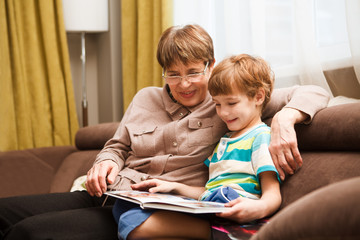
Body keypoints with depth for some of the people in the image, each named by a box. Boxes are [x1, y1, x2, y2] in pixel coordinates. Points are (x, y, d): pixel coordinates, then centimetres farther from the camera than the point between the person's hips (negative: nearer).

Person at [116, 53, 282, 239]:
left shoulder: (261, 136, 1)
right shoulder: (225, 140, 30)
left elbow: (273, 195, -10)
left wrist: (259, 209, -32)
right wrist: (174, 187, 18)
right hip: (205, 210, 10)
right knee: (123, 206, -7)